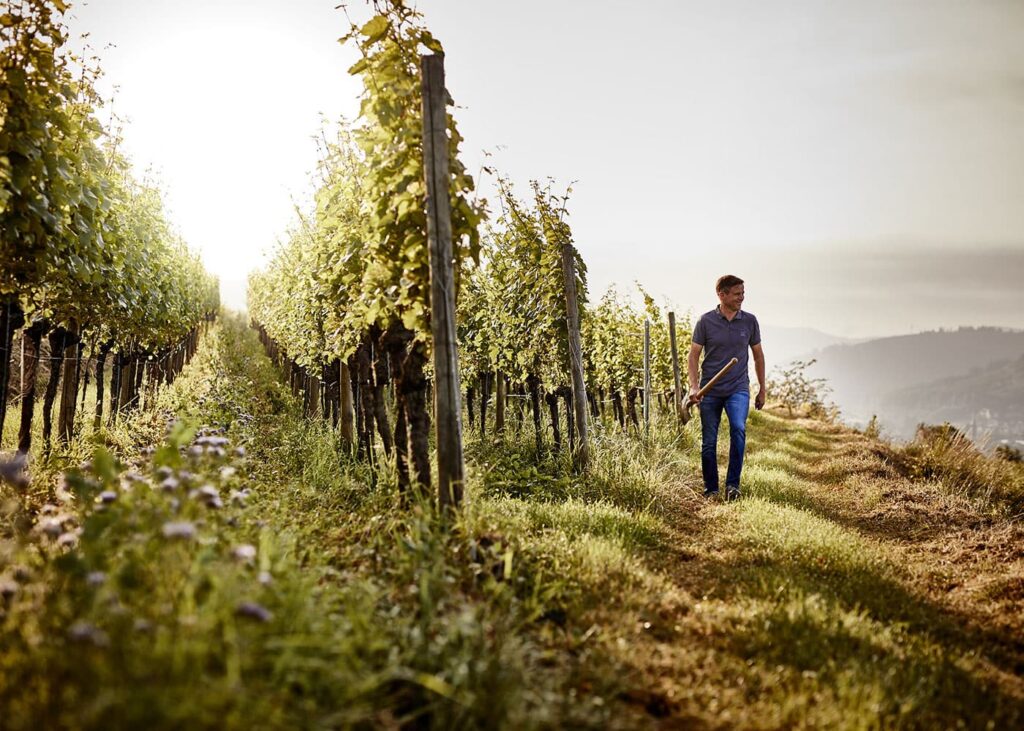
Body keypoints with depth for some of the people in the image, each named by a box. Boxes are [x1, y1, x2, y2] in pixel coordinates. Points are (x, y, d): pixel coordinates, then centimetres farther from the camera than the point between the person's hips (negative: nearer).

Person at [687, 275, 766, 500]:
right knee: (709, 442, 4)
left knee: (738, 429, -24)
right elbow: (694, 354, 0)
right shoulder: (706, 321, -2)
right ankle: (710, 490, 20)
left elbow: (758, 355, 14)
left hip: (738, 388, 0)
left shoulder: (749, 321, 4)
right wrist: (693, 386, -11)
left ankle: (733, 485, -16)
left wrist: (762, 389, 15)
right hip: (710, 390, 0)